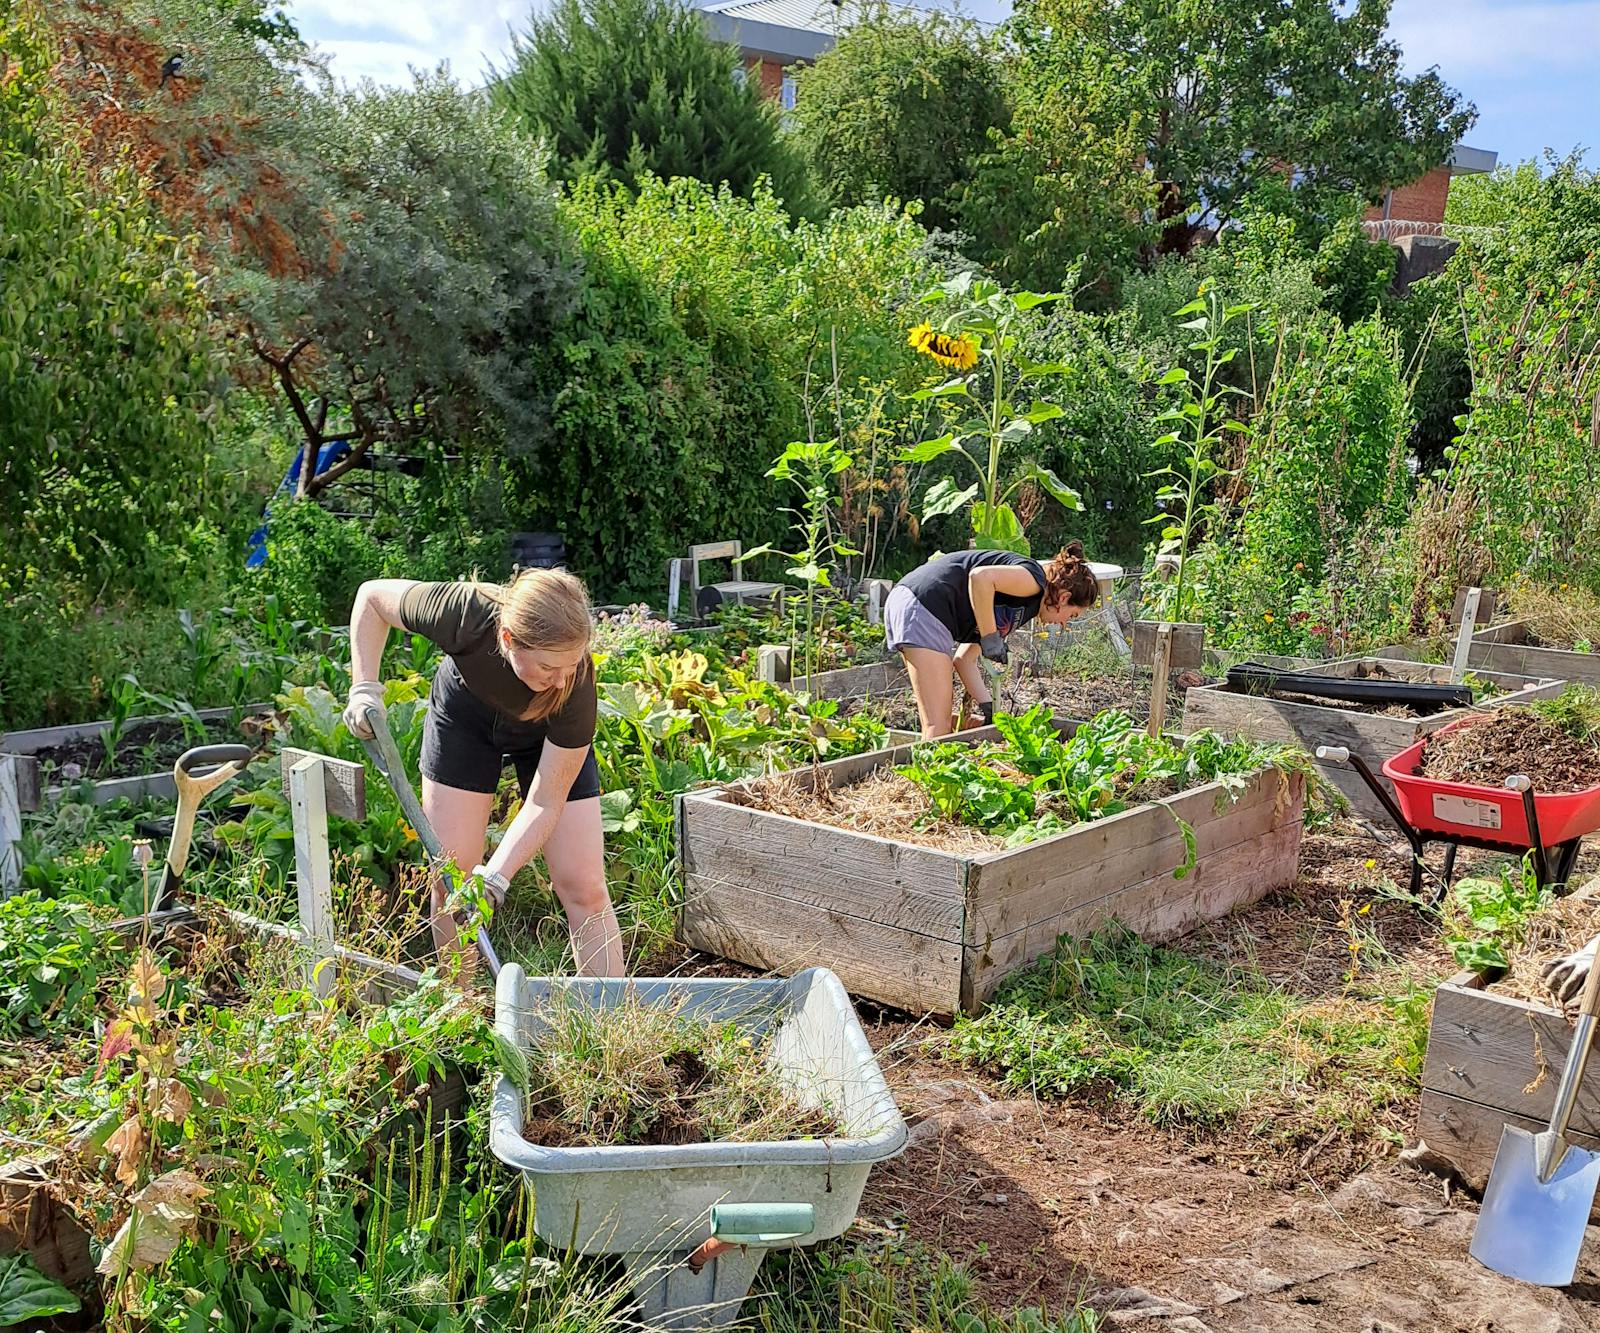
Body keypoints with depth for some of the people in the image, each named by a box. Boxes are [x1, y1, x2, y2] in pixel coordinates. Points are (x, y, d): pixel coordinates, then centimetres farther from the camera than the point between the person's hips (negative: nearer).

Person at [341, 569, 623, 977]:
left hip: (550, 735, -1)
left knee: (584, 887, -8)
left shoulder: (575, 686, -39)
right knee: (450, 880, -2)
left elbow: (545, 803, -30)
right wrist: (364, 687, -23)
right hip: (465, 712, 1)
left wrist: (496, 875, -39)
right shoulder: (463, 613, -39)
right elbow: (372, 595, -17)